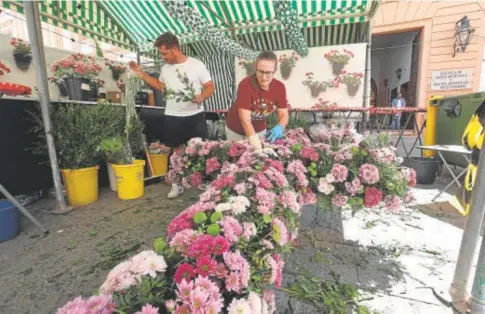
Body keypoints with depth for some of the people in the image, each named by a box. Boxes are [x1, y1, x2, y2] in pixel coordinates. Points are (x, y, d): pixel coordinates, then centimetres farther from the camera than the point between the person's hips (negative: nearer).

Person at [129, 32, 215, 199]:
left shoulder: (196, 65, -7)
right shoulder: (165, 68, 7)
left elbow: (210, 87, -5)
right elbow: (160, 85, 23)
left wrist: (202, 96, -26)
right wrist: (141, 74, 14)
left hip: (195, 116, -4)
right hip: (172, 117, 4)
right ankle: (177, 183, 26)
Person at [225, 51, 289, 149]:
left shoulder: (280, 87, -16)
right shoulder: (245, 85, -29)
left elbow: (284, 114, -11)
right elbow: (245, 119, -34)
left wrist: (279, 127, -34)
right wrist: (255, 142, -45)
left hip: (260, 130, 3)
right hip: (236, 130, -3)